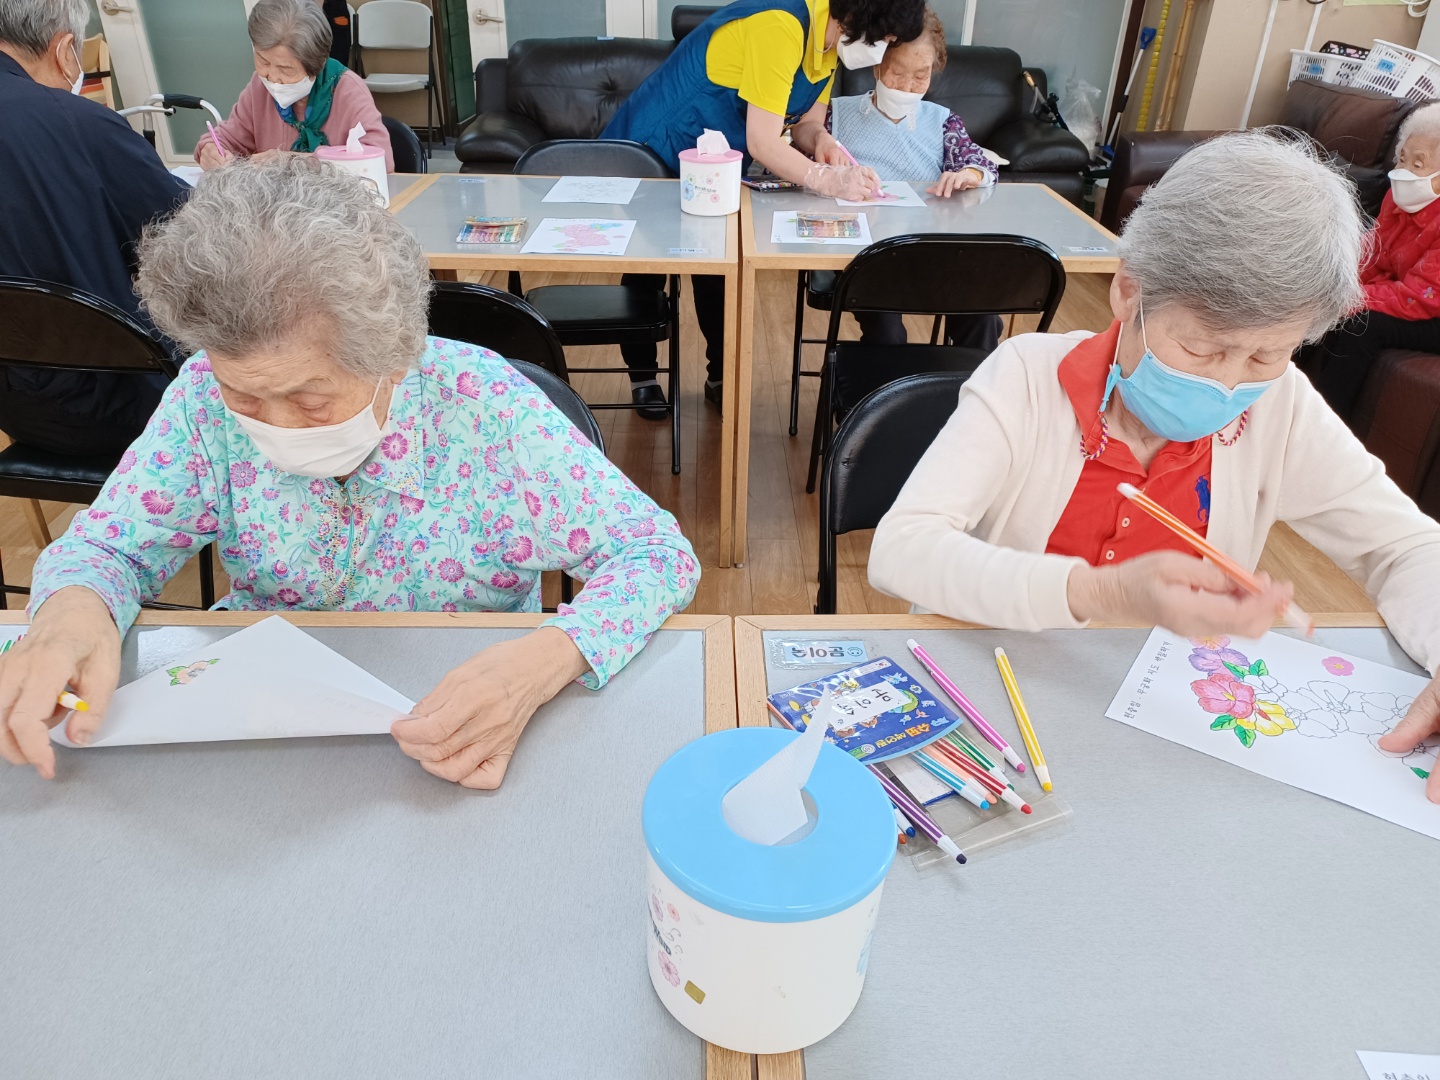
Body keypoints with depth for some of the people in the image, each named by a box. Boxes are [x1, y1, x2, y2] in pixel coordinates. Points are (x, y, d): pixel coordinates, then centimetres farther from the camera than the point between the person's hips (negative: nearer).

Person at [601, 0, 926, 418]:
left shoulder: (827, 39, -3)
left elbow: (806, 121, 2)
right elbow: (763, 144, -33)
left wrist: (821, 140, -19)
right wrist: (829, 180, -34)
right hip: (649, 157, -8)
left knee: (719, 271, 11)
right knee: (645, 273, 9)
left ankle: (720, 378, 25)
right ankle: (642, 376, 26)